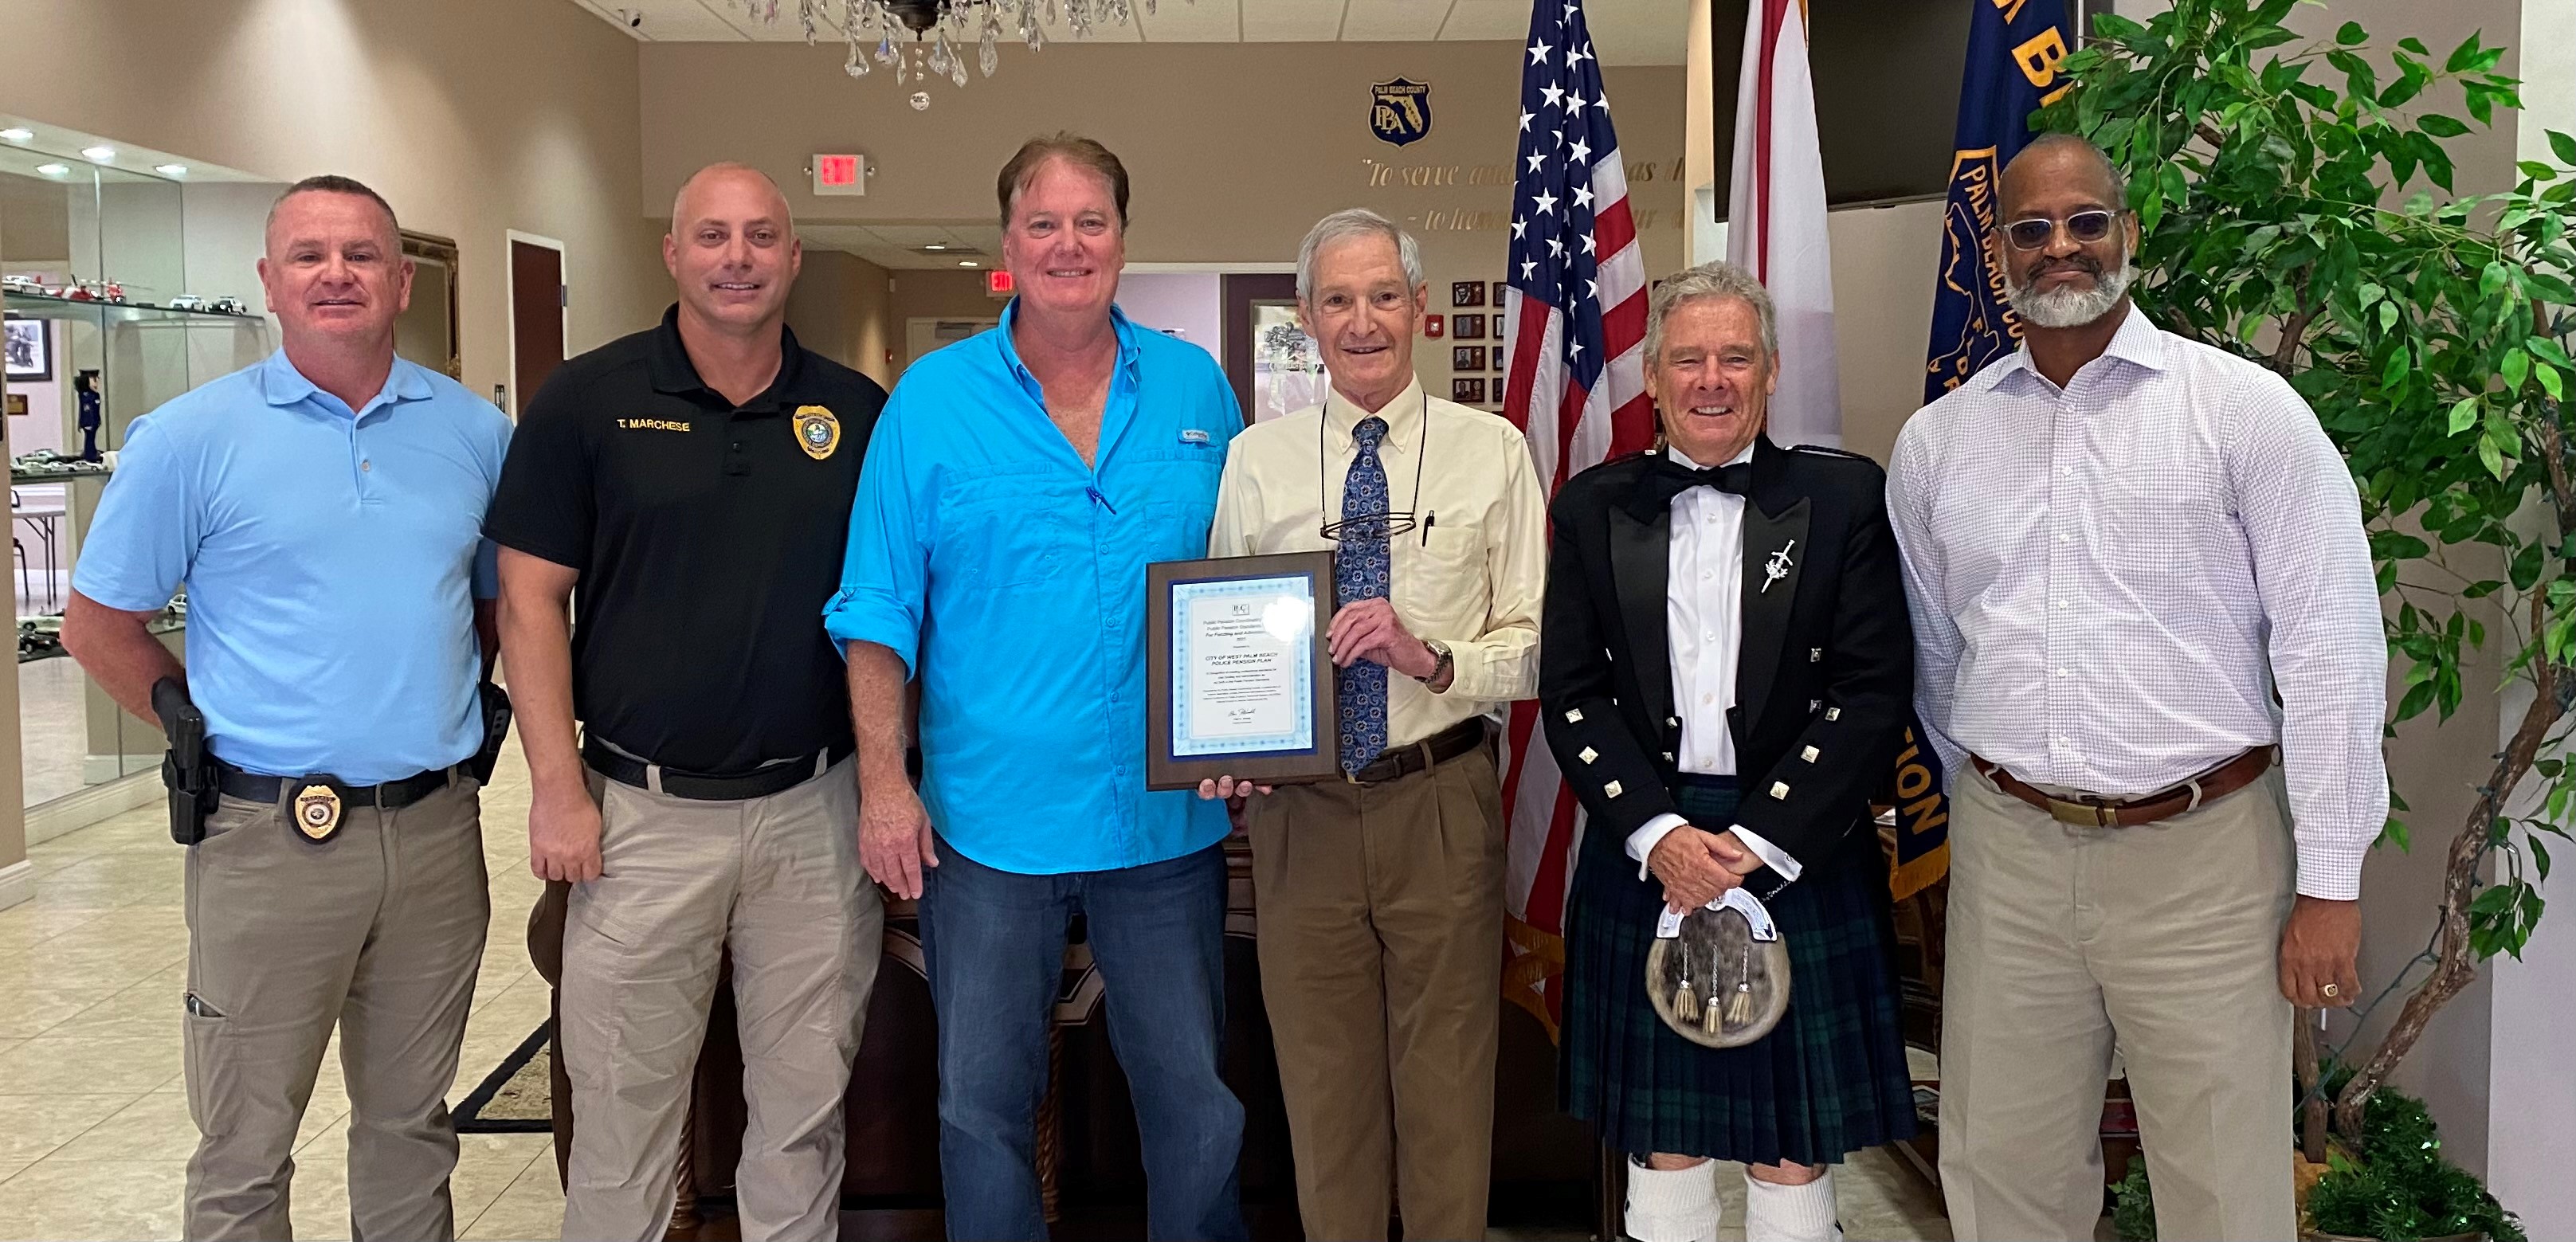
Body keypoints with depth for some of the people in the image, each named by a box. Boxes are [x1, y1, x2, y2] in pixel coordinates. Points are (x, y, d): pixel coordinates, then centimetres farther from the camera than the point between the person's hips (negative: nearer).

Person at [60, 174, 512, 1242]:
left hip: (438, 826, 3)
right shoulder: (190, 439, -3)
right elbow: (98, 624, 3)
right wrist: (213, 734, 1)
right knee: (245, 1153, 9)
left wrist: (464, 711, 8)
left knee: (410, 1125, 18)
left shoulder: (475, 432, 5)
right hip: (271, 836, -3)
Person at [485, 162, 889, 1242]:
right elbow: (530, 597, -2)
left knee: (806, 1104, 13)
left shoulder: (858, 414, 4)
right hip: (643, 813, -1)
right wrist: (557, 787, -8)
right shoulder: (586, 401, -1)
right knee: (622, 1109, 9)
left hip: (815, 810, 2)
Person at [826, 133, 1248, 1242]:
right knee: (982, 1107, 11)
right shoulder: (931, 399, -2)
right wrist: (884, 785, -9)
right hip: (989, 819, -1)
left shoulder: (1196, 390, 3)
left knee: (1196, 1102, 13)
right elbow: (879, 613, -2)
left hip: (1166, 817, 2)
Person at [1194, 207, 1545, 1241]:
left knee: (1447, 1081, 12)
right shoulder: (1254, 461, 4)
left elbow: (1538, 648, -2)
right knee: (1323, 1080, 14)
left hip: (1441, 800, -1)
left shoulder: (1493, 451, 0)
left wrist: (1427, 656, -19)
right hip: (1301, 808, 1)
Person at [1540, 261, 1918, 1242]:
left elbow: (1874, 690, -5)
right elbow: (1569, 692, 3)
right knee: (1660, 1144, 10)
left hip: (1800, 859, -1)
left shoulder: (1844, 499, 1)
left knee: (1793, 1157, 6)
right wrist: (1658, 832, -10)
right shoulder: (1594, 508, 7)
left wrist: (1756, 845, -11)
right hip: (1642, 861, 2)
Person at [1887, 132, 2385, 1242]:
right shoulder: (1936, 440, 7)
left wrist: (2330, 880, -7)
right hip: (2006, 856, 3)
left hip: (2202, 856, -3)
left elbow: (2329, 648, -5)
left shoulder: (2244, 408, -4)